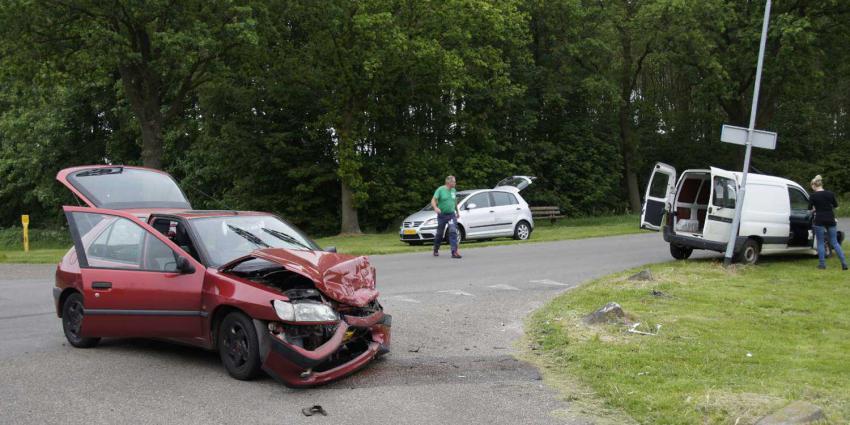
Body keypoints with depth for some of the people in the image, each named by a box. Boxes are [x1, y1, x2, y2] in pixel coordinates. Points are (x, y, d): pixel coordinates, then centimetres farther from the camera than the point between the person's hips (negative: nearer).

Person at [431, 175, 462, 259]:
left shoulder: (453, 190, 8)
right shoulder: (440, 189, -7)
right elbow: (433, 200, -13)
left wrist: (457, 211, 28)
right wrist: (435, 207, -33)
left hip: (452, 214, 3)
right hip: (442, 215, -3)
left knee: (453, 232, -15)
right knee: (440, 233, 9)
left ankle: (454, 252, -20)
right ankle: (436, 250, 33)